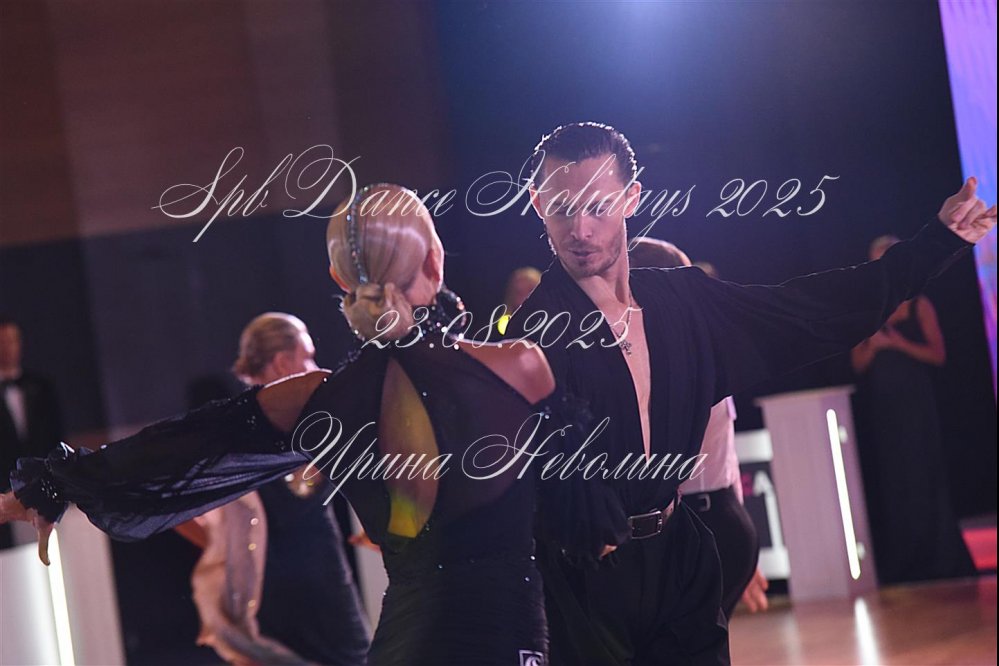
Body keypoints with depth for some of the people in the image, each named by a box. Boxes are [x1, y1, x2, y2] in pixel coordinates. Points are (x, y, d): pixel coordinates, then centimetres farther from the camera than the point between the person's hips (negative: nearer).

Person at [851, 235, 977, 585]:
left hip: (914, 404, -3)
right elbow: (858, 364, 8)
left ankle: (934, 556, 4)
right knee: (889, 481, 4)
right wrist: (873, 346, -12)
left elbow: (938, 355, -4)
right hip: (879, 406, 3)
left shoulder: (919, 306, 2)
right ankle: (899, 561, 9)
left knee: (922, 477, -2)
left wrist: (900, 344, -15)